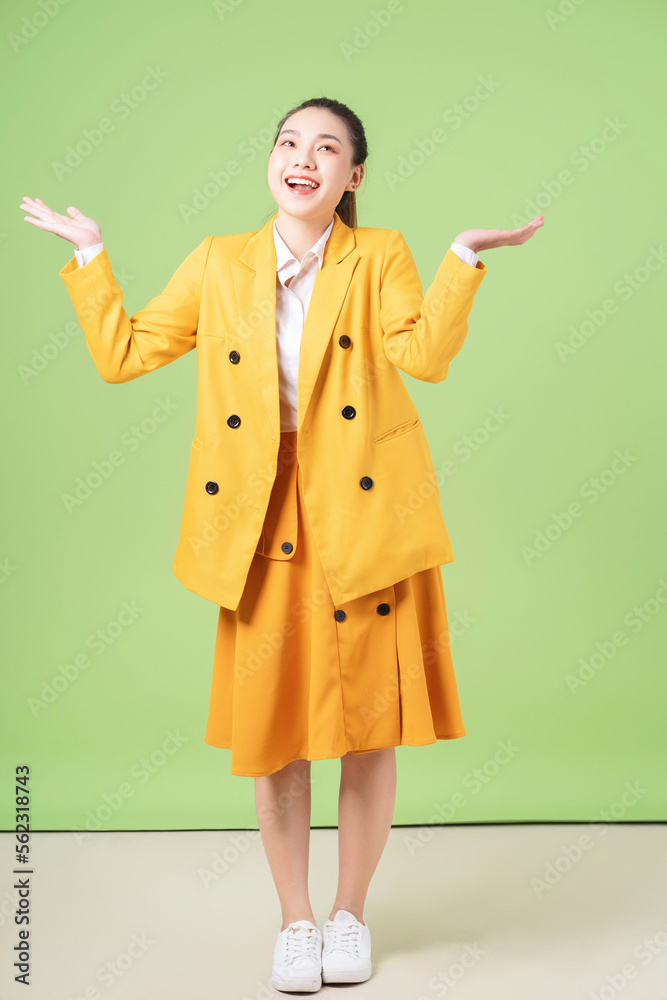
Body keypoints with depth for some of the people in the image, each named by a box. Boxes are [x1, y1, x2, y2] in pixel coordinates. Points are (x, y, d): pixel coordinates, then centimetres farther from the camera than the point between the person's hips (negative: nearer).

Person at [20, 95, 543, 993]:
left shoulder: (381, 256, 4)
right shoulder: (219, 263, 10)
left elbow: (425, 354, -14)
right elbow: (121, 353, 8)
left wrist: (464, 256, -18)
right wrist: (89, 255, 9)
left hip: (366, 524, -1)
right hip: (264, 531, 2)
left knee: (369, 727, 7)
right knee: (272, 731, 7)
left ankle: (350, 914, 29)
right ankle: (294, 919, 28)